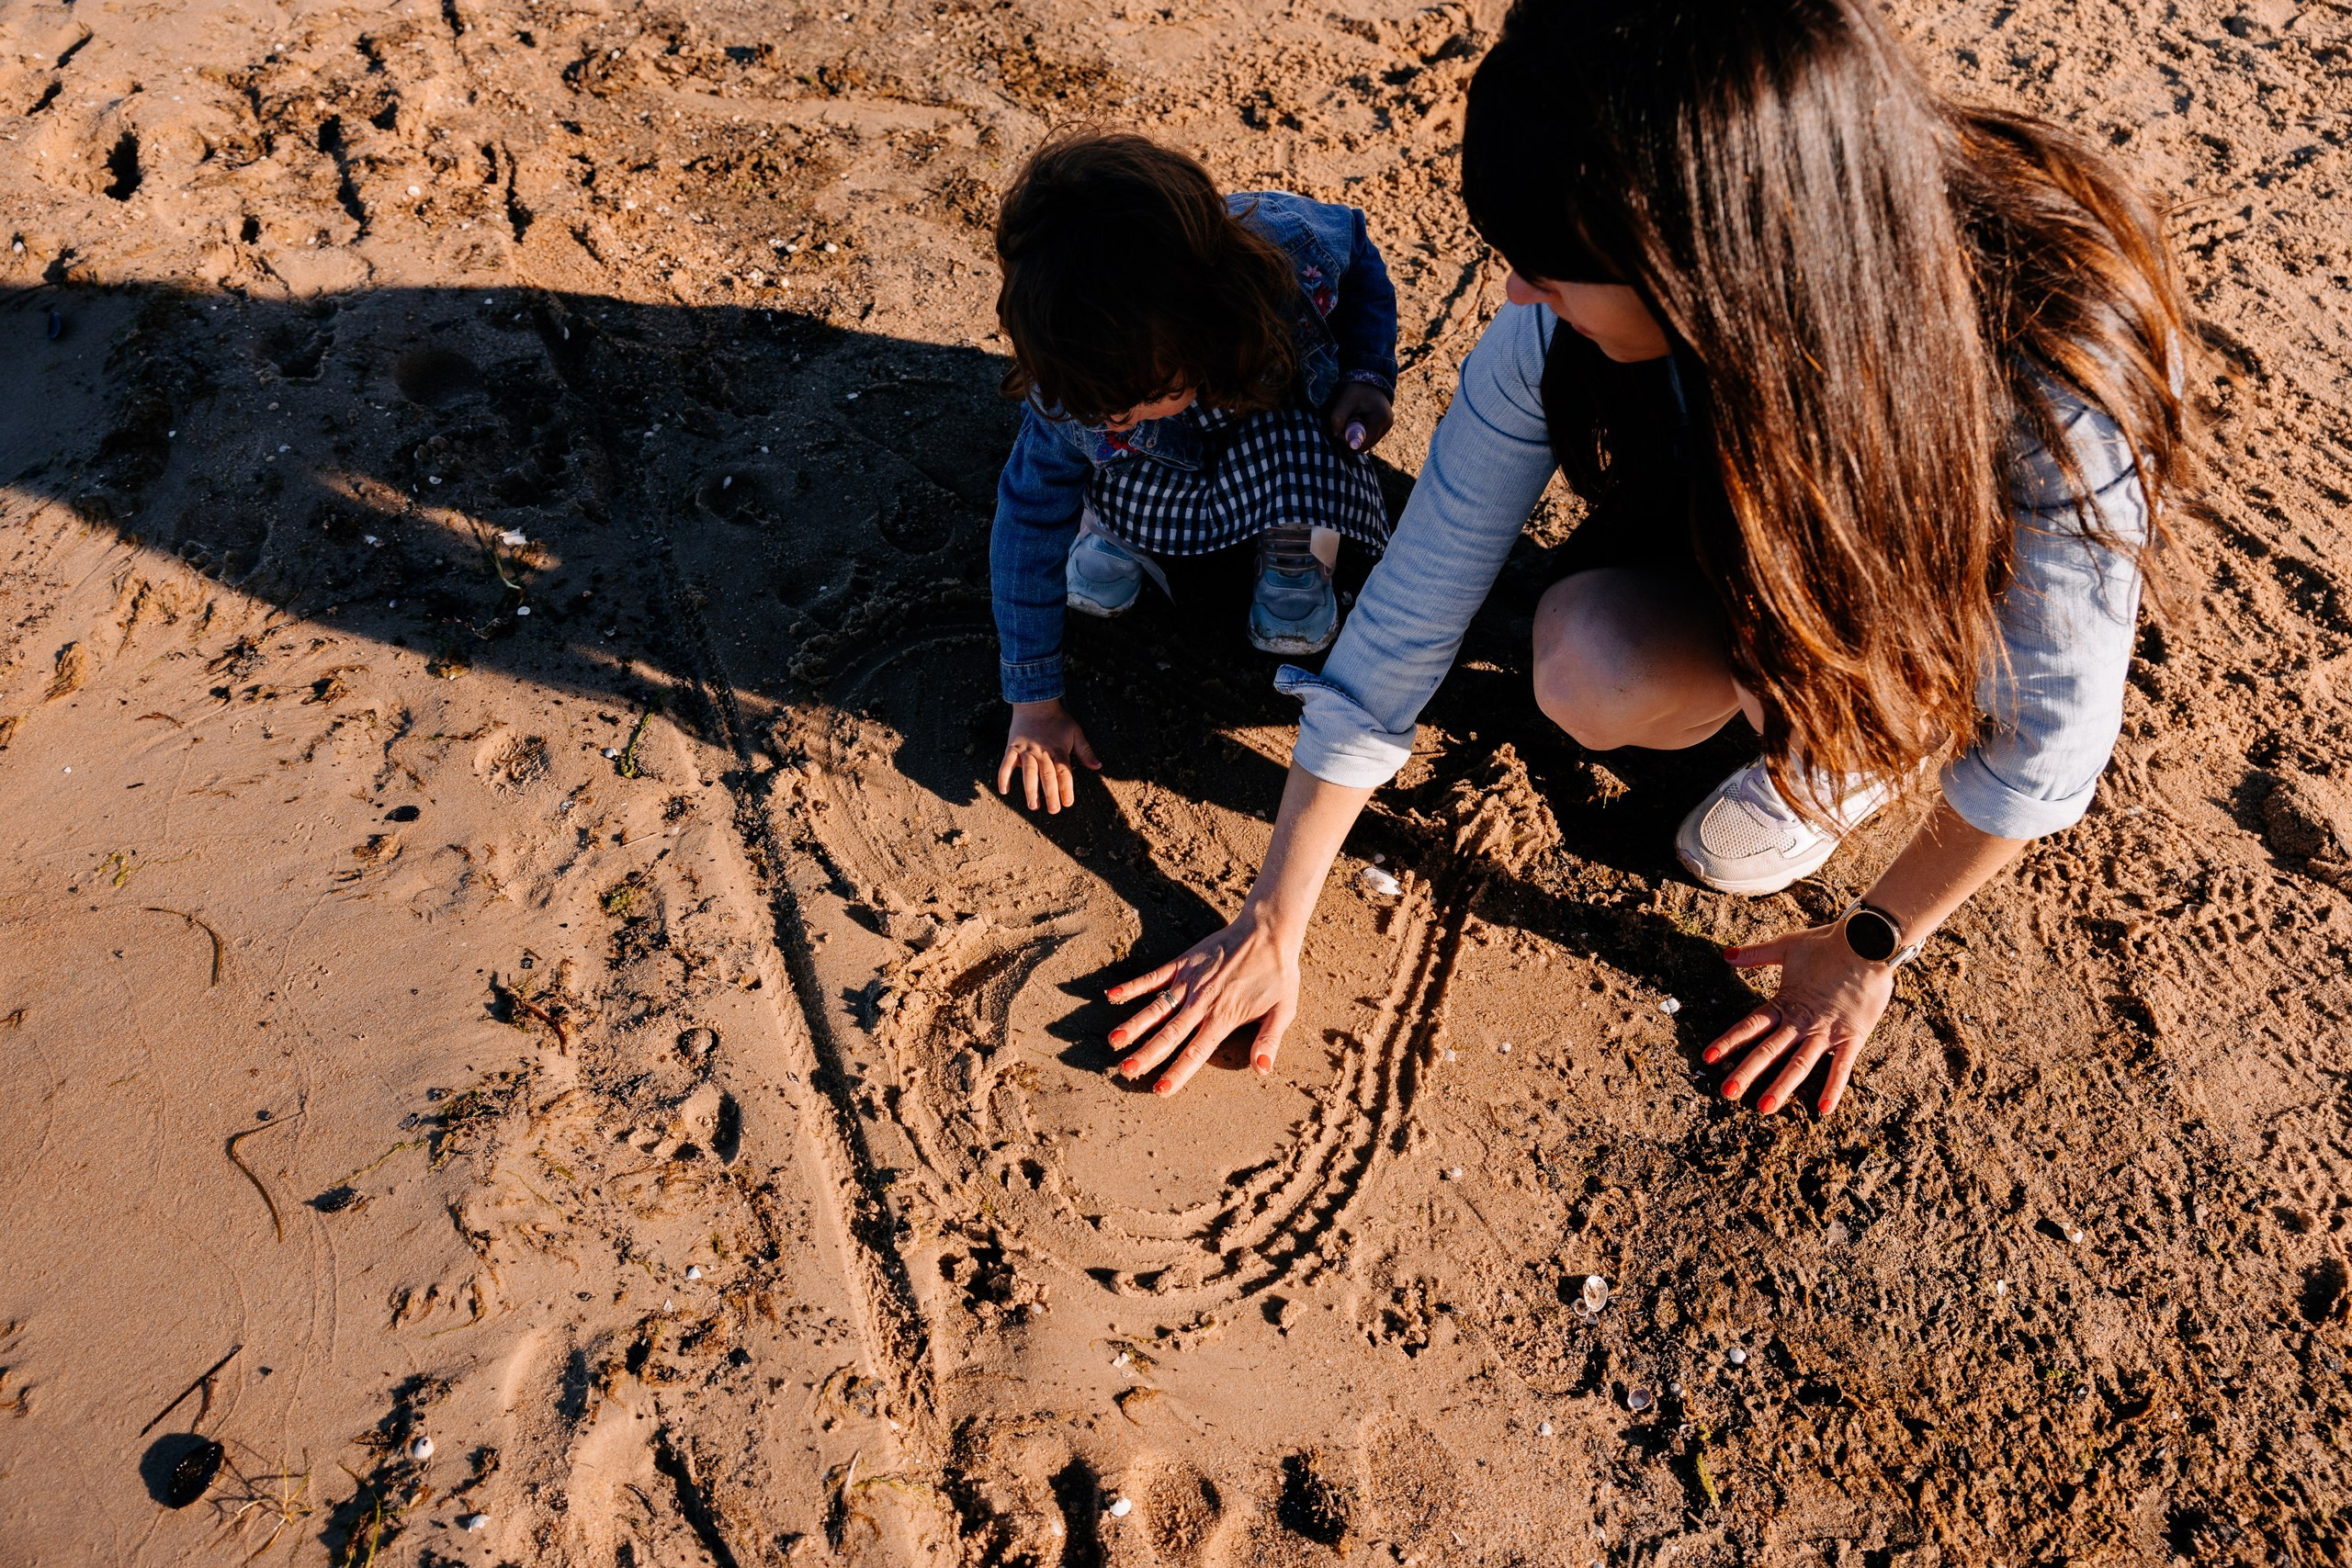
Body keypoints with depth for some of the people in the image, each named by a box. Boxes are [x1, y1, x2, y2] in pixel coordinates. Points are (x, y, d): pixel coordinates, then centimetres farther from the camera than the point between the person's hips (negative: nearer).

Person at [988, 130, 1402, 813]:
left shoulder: (1290, 250, -39)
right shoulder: (1069, 390, -34)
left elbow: (1357, 246, -12)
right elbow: (1030, 524, -21)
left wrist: (1369, 378, -25)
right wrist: (1034, 704, -17)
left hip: (1285, 421, -1)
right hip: (1171, 466, 1)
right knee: (1094, 589, -26)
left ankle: (1295, 554, 3)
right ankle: (1113, 521, 10)